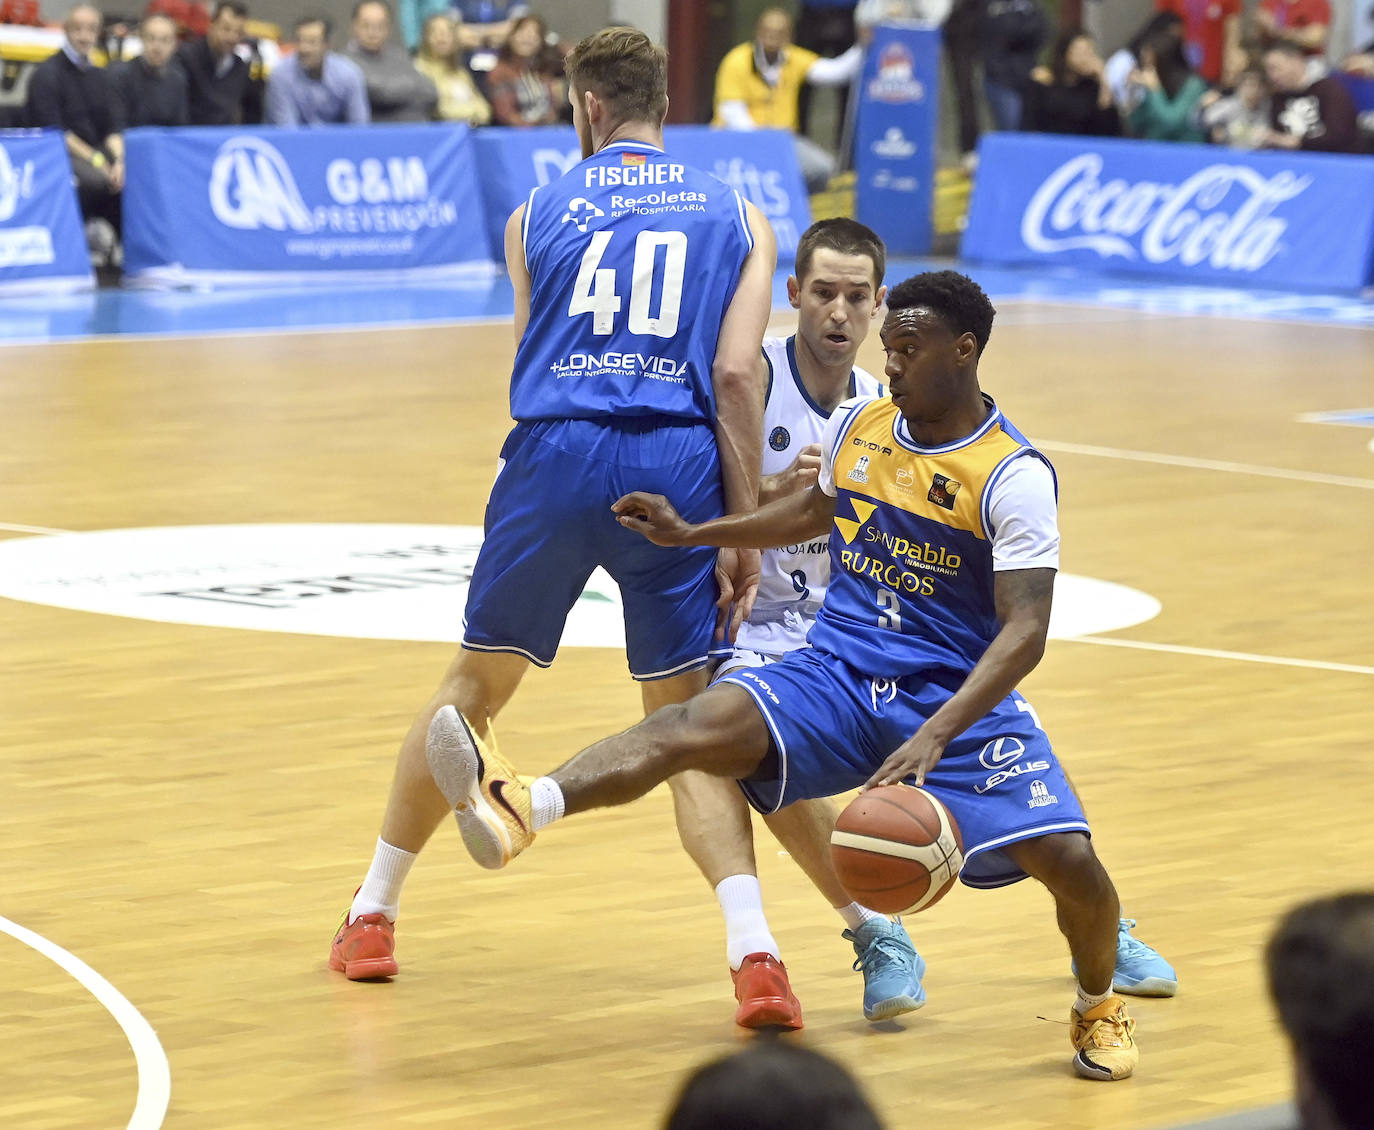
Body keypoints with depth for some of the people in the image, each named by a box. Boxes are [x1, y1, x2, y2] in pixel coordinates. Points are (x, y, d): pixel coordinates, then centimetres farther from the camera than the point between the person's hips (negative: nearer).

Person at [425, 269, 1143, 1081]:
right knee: (705, 722, -26)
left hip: (958, 696, -3)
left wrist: (935, 737, -33)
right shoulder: (857, 426, 5)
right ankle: (521, 809, -51)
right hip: (840, 674, 3)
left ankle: (1100, 1006, 15)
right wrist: (694, 534, 23)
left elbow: (1026, 630, -21)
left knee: (1067, 857, -20)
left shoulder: (1015, 477, -13)